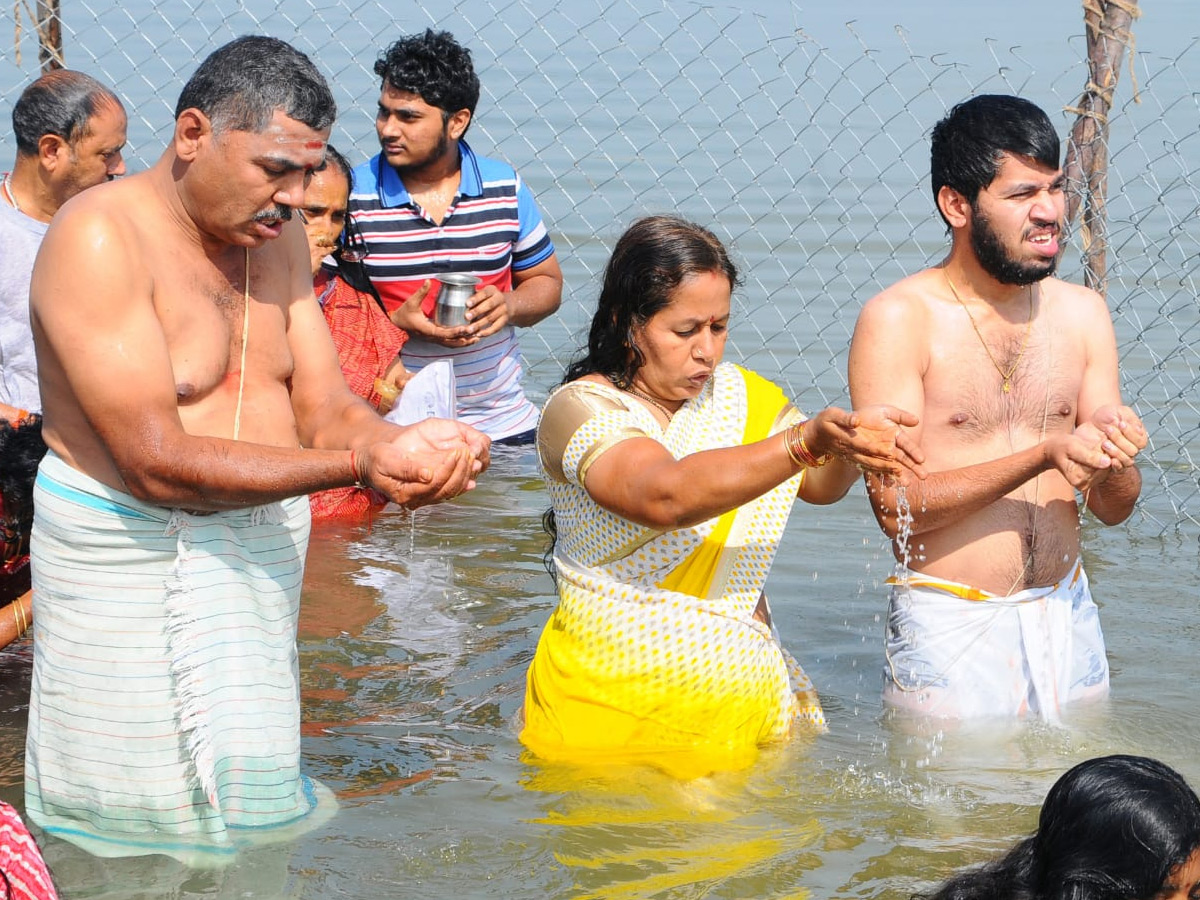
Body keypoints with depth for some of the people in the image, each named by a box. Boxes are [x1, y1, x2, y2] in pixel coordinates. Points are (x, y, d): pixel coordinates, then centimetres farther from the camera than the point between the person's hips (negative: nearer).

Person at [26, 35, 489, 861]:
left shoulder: (276, 235, 8)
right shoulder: (99, 240, -18)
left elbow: (324, 407, 5)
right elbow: (156, 463, -24)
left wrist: (405, 444, -20)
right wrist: (357, 466, -29)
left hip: (264, 541, 7)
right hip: (137, 564, -7)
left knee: (251, 789, 7)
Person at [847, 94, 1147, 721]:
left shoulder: (1082, 312, 7)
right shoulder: (897, 320, -9)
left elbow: (1113, 509, 7)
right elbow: (896, 505, -15)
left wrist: (1114, 460, -16)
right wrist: (1044, 456, -21)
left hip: (1066, 618, 5)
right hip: (949, 626, -4)